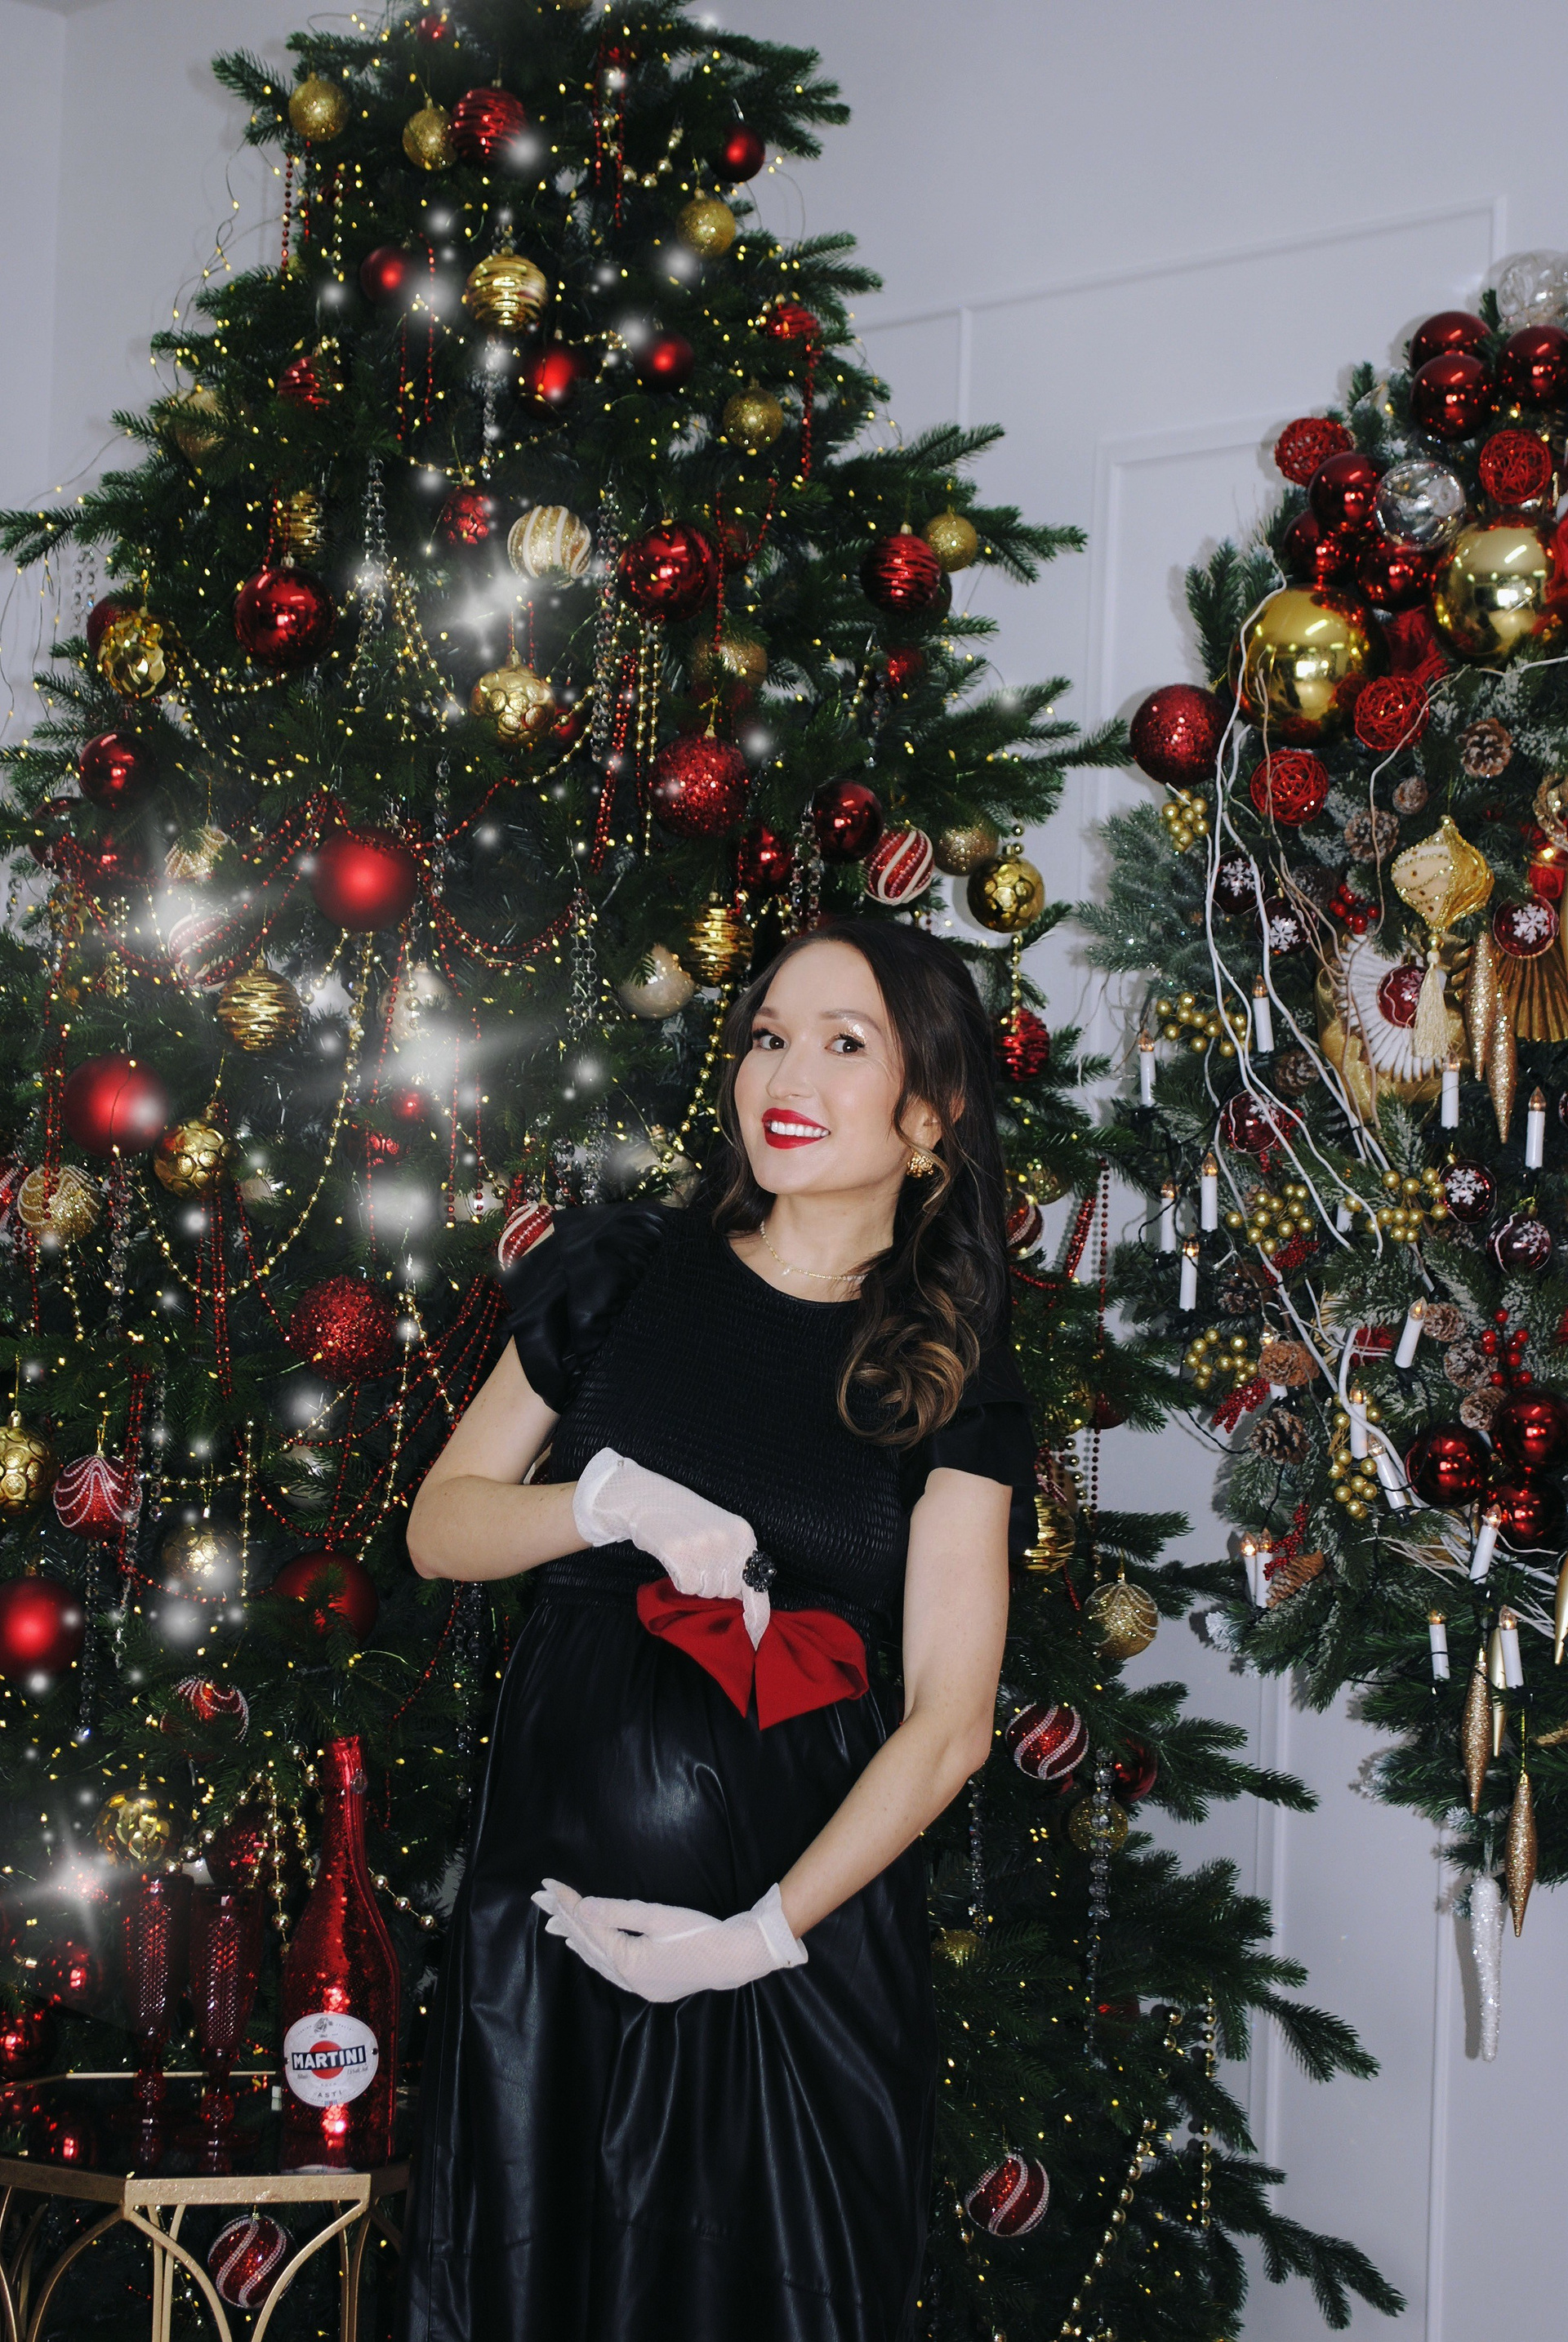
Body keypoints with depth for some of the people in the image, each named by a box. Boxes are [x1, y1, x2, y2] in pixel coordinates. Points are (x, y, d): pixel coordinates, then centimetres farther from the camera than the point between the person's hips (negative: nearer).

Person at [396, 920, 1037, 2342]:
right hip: (553, 1924, 1)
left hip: (814, 1941, -1)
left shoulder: (954, 1379, 1)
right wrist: (613, 1503, -10)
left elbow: (948, 1725, -4)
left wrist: (768, 1933, -12)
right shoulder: (621, 1276, 5)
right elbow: (437, 1528, 9)